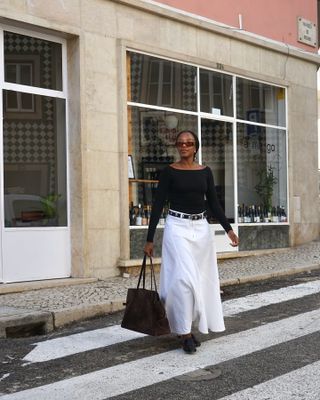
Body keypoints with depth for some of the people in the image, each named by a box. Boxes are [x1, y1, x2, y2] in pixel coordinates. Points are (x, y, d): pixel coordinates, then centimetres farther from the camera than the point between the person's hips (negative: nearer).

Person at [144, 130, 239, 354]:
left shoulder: (205, 172, 8)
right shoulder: (169, 172, -3)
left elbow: (214, 203, 10)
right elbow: (158, 205, -3)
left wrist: (228, 229, -1)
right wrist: (150, 239, -6)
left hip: (201, 228, 5)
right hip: (178, 227, -4)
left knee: (201, 279, 7)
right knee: (184, 278, -13)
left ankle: (188, 327, 22)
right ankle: (185, 332, -4)